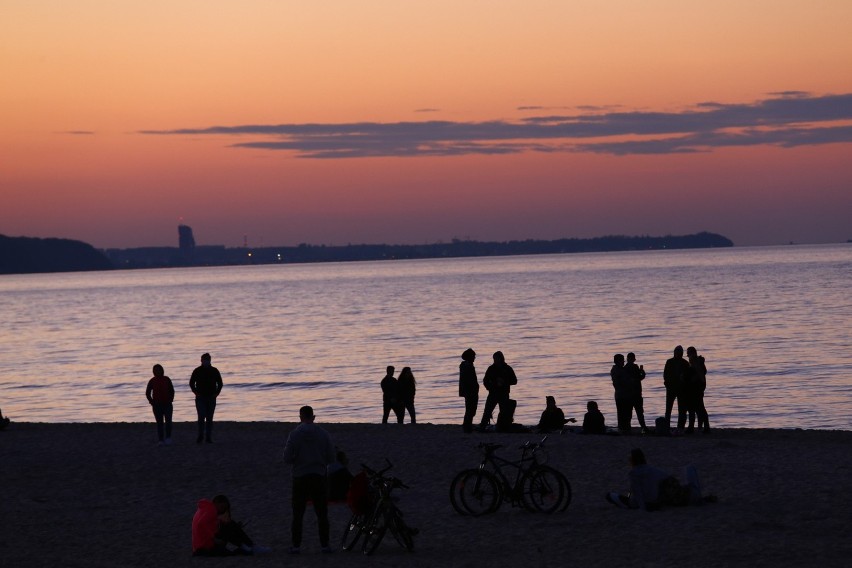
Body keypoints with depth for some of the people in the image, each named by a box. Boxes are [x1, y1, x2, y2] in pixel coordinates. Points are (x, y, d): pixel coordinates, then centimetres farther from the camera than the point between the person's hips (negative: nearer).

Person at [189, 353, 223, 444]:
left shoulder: (214, 371, 5)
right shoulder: (197, 371, 1)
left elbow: (220, 383, 12)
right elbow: (191, 383, 6)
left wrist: (217, 393, -1)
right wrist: (196, 392, -6)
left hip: (211, 398, 2)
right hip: (200, 398, -2)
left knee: (209, 418, 3)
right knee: (201, 416, -12)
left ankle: (209, 437, 7)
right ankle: (200, 436, -3)